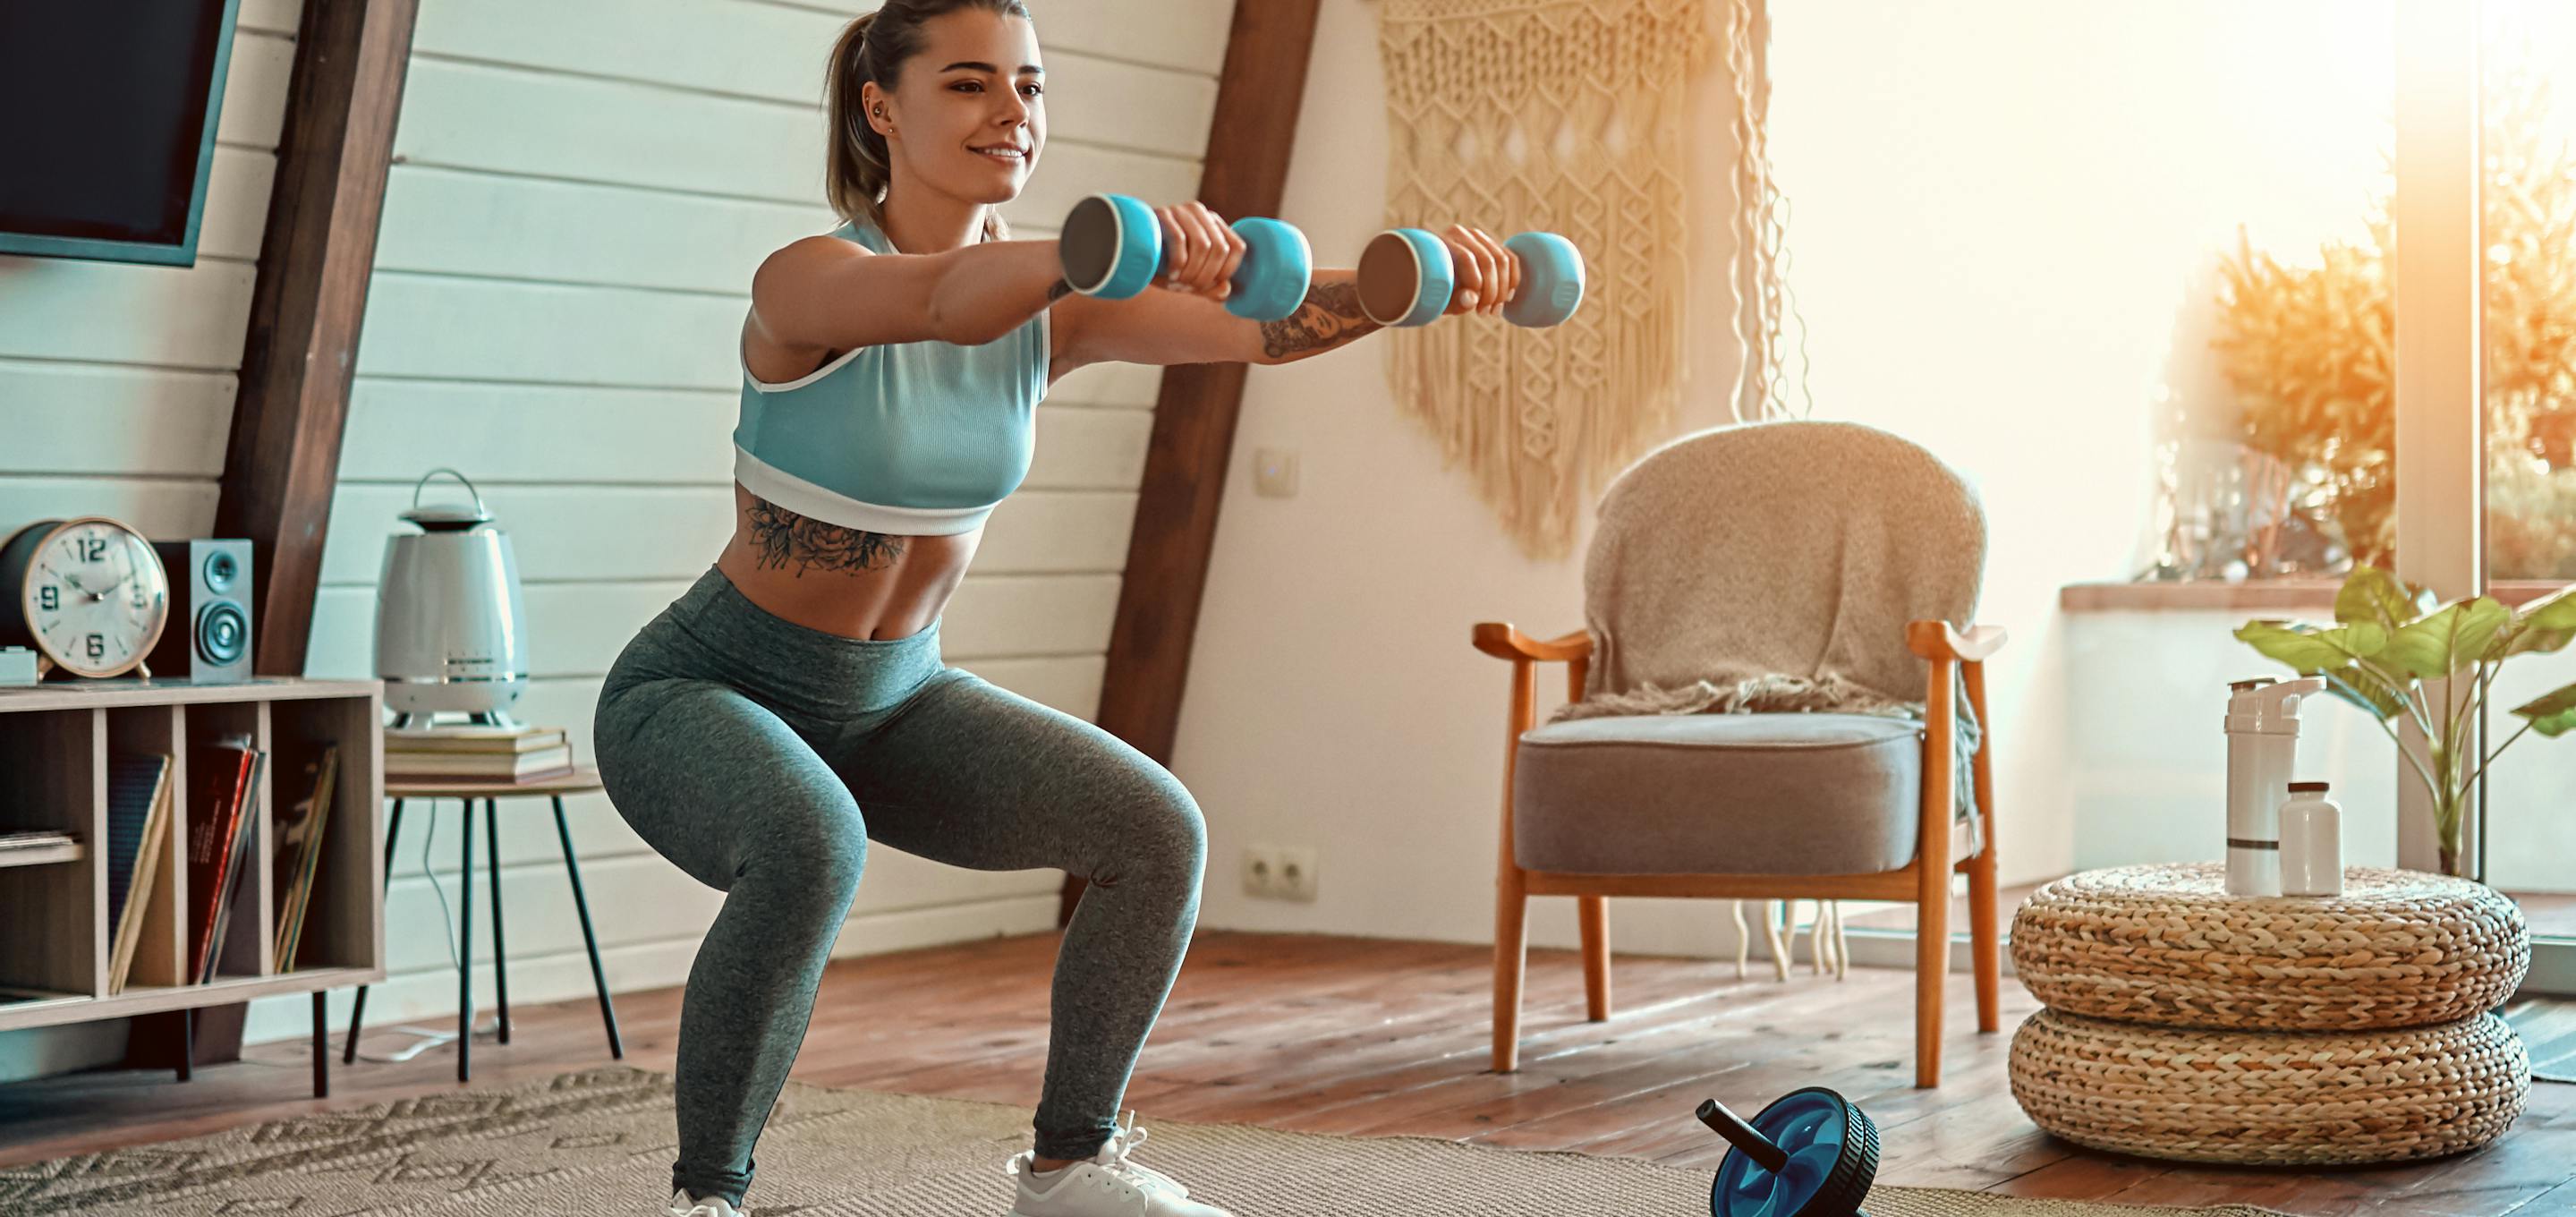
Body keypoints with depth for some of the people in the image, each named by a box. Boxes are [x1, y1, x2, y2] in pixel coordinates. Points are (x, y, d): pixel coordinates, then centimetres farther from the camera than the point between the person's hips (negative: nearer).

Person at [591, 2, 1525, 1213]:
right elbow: (946, 299, -46)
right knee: (811, 845, -37)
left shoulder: (1054, 306, -6)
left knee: (1157, 830, -9)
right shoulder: (810, 282, -23)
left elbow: (1262, 324, -20)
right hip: (702, 693, -6)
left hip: (893, 699, 6)